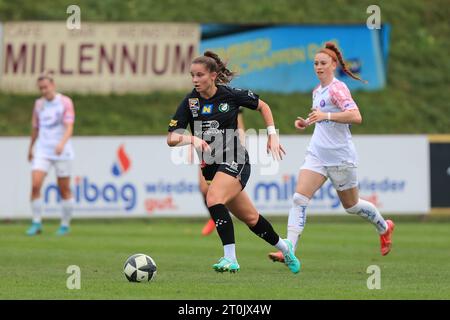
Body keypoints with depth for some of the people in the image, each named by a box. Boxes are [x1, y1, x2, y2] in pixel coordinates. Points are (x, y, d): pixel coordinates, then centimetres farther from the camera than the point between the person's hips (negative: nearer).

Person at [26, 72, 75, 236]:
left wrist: (62, 143, -33)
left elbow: (69, 127, -16)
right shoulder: (39, 104, 8)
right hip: (42, 152, 3)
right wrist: (30, 148, 24)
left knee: (64, 190, 4)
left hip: (62, 153, -3)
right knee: (35, 185, -13)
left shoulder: (65, 102, -6)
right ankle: (36, 223, -5)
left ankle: (65, 225, 17)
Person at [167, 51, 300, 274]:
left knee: (213, 198, -30)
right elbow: (171, 139, -7)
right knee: (250, 218, 13)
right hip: (210, 165, 4)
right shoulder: (190, 102, -3)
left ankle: (230, 258, -29)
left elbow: (263, 106, 10)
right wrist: (191, 139, -26)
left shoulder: (231, 95, -8)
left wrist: (272, 135, 4)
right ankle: (283, 247, 37)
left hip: (235, 161, -4)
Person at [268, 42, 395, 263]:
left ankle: (384, 228, 39)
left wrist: (326, 115, -34)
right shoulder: (317, 91, 12)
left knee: (351, 205, 11)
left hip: (340, 156, -7)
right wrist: (306, 123, 11)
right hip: (317, 154, 7)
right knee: (299, 198, -13)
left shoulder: (337, 88, -14)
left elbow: (355, 117, -27)